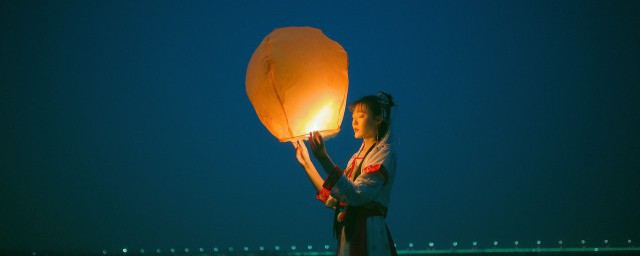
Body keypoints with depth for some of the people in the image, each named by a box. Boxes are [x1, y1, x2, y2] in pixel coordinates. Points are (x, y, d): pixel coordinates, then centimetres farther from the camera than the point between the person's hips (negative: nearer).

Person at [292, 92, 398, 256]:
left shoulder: (384, 153, -7)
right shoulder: (357, 157, 18)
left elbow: (357, 195, -23)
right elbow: (333, 199, 8)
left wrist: (324, 159, -28)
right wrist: (306, 163, 7)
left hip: (368, 236, -7)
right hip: (348, 234, 8)